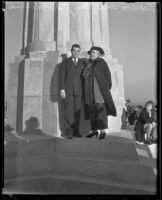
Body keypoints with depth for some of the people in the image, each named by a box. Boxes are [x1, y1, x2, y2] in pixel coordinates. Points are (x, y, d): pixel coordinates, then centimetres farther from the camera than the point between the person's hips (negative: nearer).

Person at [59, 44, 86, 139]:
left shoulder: (82, 62, 13)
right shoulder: (66, 62, 9)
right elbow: (62, 76, 4)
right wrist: (62, 89, -6)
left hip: (79, 90, 2)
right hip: (68, 89, -1)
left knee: (77, 111, 0)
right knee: (69, 111, -4)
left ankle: (76, 131, 9)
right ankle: (69, 132, 3)